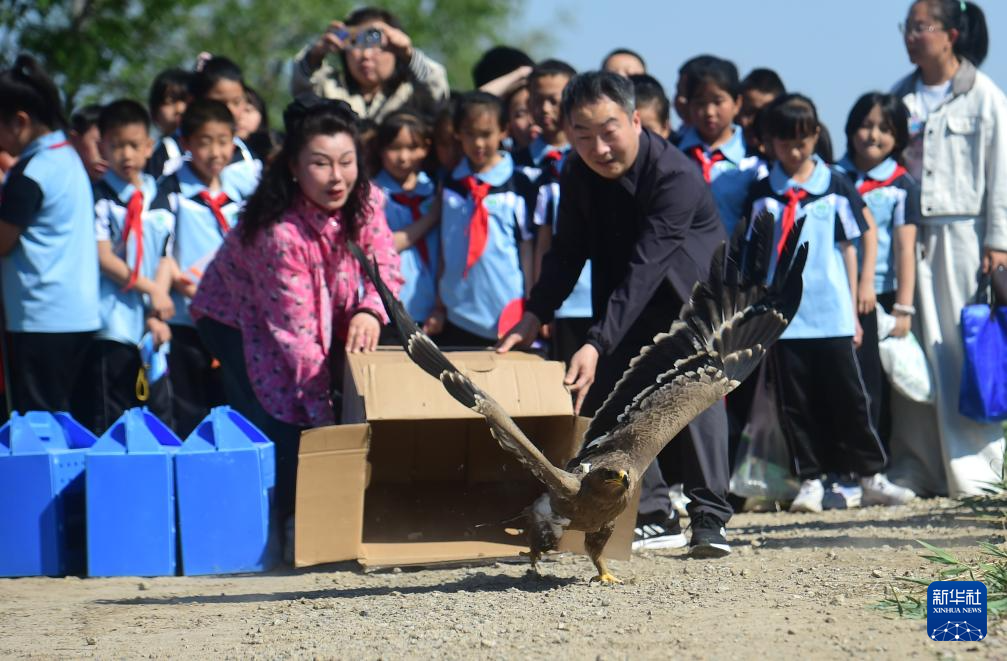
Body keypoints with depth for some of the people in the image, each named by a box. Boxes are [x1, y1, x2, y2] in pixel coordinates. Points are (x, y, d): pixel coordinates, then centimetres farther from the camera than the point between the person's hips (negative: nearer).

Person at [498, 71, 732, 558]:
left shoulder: (676, 175, -32)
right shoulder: (577, 174, -11)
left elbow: (645, 268, -38)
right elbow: (568, 250, 3)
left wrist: (598, 344, -44)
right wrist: (534, 315, -10)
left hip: (691, 284, -6)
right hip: (622, 295, 6)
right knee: (607, 389, -2)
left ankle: (710, 517, -18)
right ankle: (653, 518, 5)